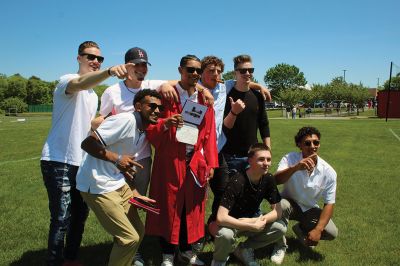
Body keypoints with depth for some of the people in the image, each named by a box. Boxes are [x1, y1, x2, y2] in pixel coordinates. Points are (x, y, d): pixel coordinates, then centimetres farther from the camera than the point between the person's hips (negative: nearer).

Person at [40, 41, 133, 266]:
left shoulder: (93, 95, 17)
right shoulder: (67, 80, -10)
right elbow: (81, 83, -38)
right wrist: (110, 71, -54)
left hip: (81, 162, 8)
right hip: (58, 161, -8)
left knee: (80, 214, 16)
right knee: (61, 219, -6)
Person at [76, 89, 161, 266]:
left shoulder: (143, 133, 10)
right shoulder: (126, 120, -19)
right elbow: (87, 143, -22)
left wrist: (136, 195, 7)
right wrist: (116, 158, -27)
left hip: (118, 185, 10)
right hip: (97, 186, -9)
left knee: (139, 232, 14)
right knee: (130, 238, -7)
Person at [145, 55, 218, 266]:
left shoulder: (205, 99, 8)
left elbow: (209, 134, 7)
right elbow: (151, 129, -5)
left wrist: (210, 163, 2)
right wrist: (166, 124, -26)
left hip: (196, 161, 4)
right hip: (170, 160, -3)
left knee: (192, 206, 11)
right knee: (169, 205, 4)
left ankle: (187, 248, 30)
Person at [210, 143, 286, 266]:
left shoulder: (268, 179, -12)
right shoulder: (237, 181, -30)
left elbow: (278, 211, -8)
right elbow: (221, 218, -36)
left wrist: (253, 221, -23)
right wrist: (253, 226, -31)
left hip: (249, 222, 6)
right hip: (229, 223, -5)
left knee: (280, 228, -13)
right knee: (225, 234, -38)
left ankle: (244, 249, 8)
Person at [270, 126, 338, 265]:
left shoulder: (328, 171, -16)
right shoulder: (290, 159, -21)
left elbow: (329, 204, -12)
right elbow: (276, 180, -39)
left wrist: (318, 230, -24)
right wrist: (295, 168, -58)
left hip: (310, 209, 2)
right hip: (290, 204, -2)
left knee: (332, 233, -19)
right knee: (281, 204, -36)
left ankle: (301, 230, 15)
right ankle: (280, 246, -10)